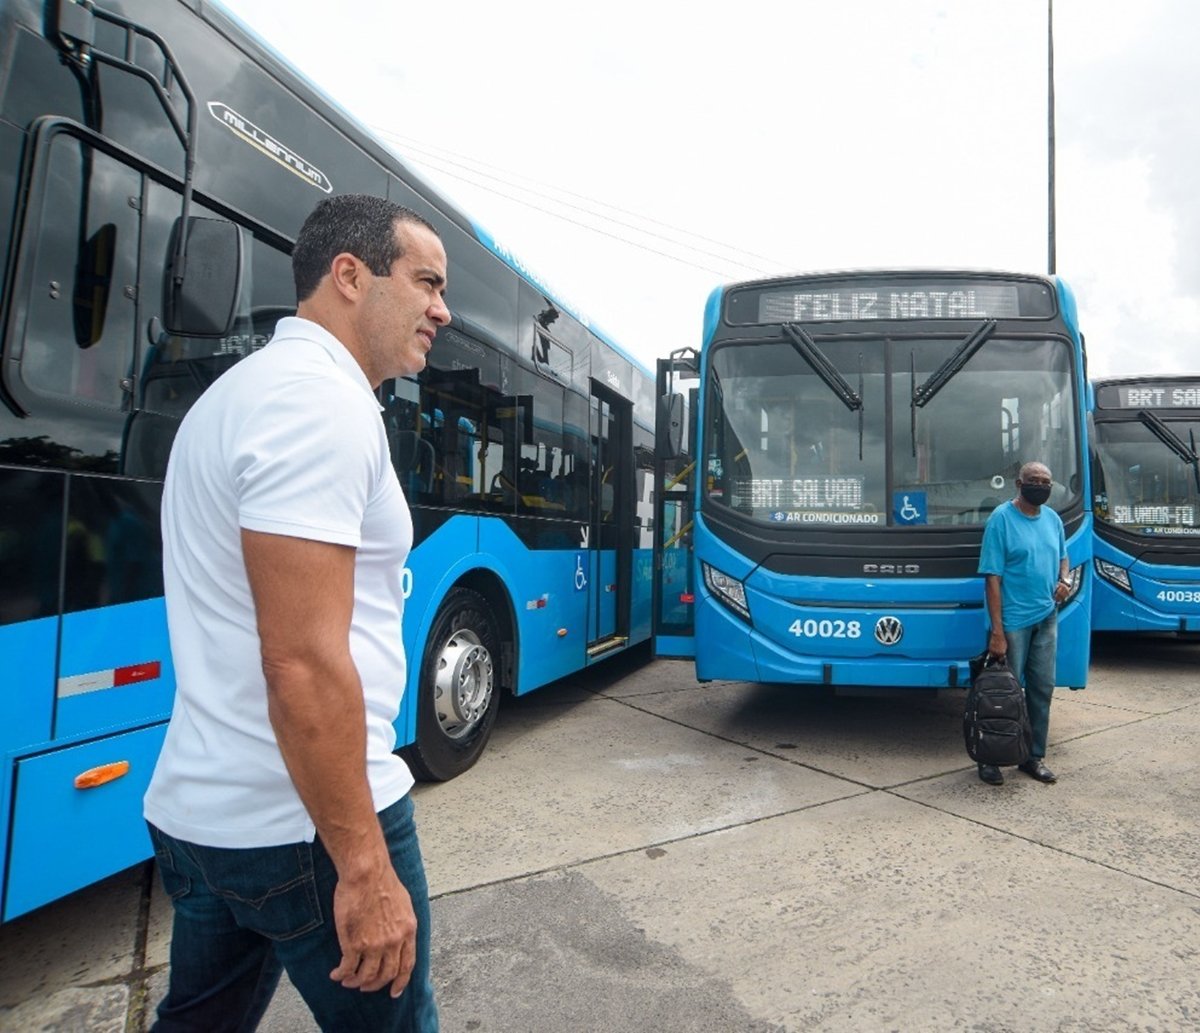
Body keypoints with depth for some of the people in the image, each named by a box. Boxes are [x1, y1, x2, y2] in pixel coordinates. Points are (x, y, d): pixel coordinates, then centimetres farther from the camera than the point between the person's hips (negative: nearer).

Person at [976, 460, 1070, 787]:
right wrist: (997, 631, -20)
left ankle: (1035, 756, 25)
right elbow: (993, 577, -15)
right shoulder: (1001, 518, -12)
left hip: (1047, 619, 7)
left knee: (1042, 689, 12)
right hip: (1013, 621, -6)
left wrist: (1064, 580, -1)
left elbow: (1062, 557, 25)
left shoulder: (1053, 518, 8)